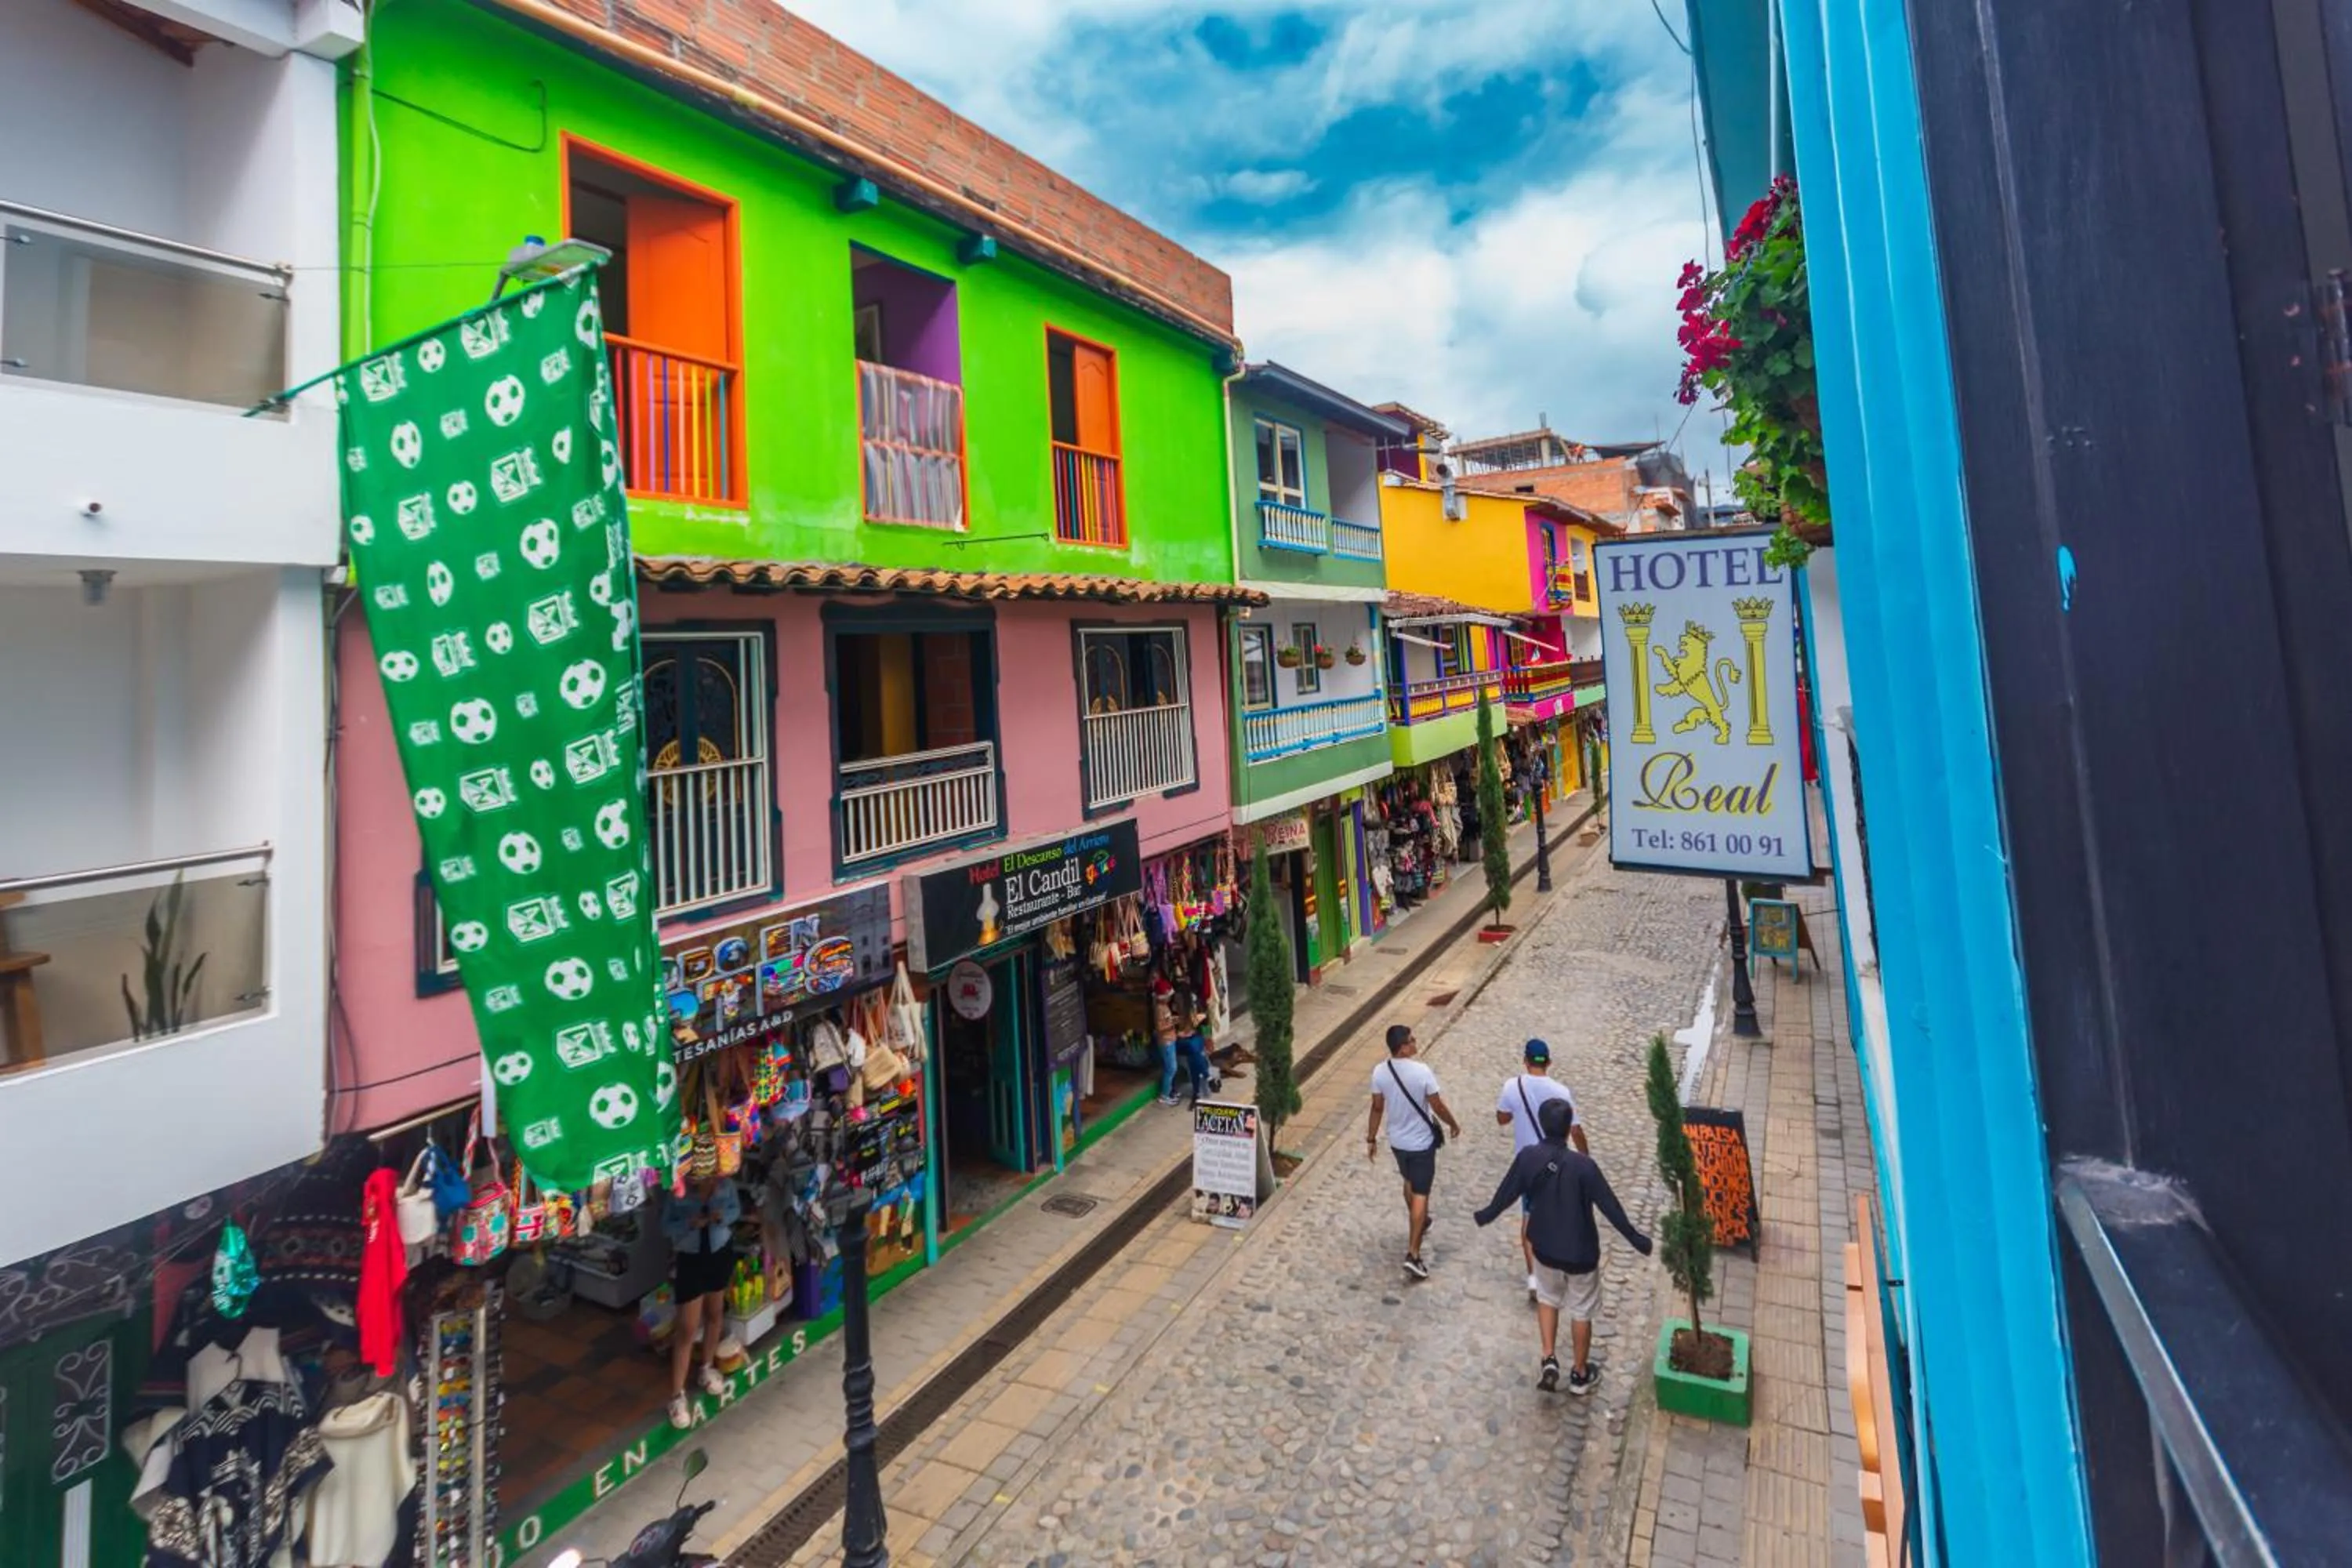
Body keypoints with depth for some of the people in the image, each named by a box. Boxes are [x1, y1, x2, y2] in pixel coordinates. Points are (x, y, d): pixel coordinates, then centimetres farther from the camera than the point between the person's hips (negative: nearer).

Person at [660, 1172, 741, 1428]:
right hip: (689, 1259, -3)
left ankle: (707, 1368, 44)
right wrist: (691, 1223, -32)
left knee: (715, 1313, 21)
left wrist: (723, 1216, -23)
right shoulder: (677, 1191, -25)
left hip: (720, 1253, 3)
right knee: (687, 1328, 2)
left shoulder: (725, 1184, -18)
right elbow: (666, 1227, -14)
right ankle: (677, 1395, 17)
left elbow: (736, 1209, -2)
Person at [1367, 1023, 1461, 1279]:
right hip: (1422, 1142, -5)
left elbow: (1377, 1108, -2)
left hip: (1396, 1141, 5)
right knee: (1420, 1194, 3)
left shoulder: (1380, 1072, -12)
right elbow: (1437, 1106, -14)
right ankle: (1413, 1254, 0)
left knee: (1409, 1182, 29)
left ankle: (1418, 1223, 51)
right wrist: (1453, 1124, 5)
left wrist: (1371, 1138, 10)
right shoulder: (1422, 1071, -25)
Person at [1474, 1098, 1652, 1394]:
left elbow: (1506, 1193, -3)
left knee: (1547, 1299, 27)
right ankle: (1580, 1374, 33)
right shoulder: (1583, 1165, -24)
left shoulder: (1527, 1157, -15)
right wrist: (1636, 1239, -1)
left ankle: (1549, 1360, 19)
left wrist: (1485, 1216, 15)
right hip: (1581, 1253, -2)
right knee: (1581, 1312, 19)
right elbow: (1610, 1206, -16)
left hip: (1545, 1248, 2)